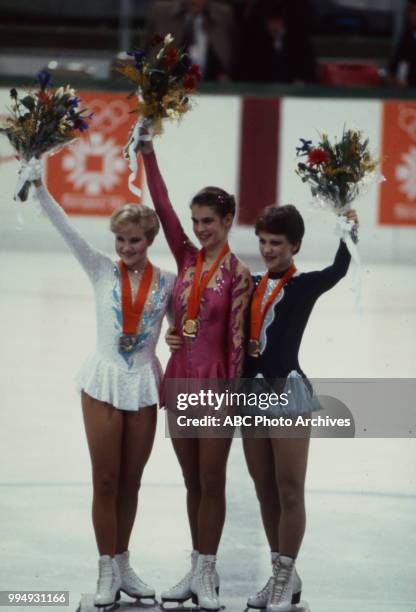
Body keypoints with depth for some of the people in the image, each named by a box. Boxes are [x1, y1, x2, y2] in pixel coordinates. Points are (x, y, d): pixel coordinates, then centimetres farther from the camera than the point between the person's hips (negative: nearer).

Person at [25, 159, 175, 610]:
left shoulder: (168, 283, 1)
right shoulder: (101, 271, -1)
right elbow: (65, 229, -9)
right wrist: (39, 187, -18)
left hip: (144, 386, 1)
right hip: (104, 382, -1)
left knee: (131, 480, 9)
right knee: (106, 480, 0)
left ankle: (123, 565, 21)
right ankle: (107, 572, 6)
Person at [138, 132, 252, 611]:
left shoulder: (237, 274, -9)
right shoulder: (187, 259, 6)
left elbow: (236, 339, -11)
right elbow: (162, 207, 0)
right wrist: (148, 153, -6)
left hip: (216, 384, -6)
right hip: (179, 379, 6)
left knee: (212, 482, 2)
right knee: (192, 481, 13)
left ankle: (207, 573, 9)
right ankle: (198, 569, 21)